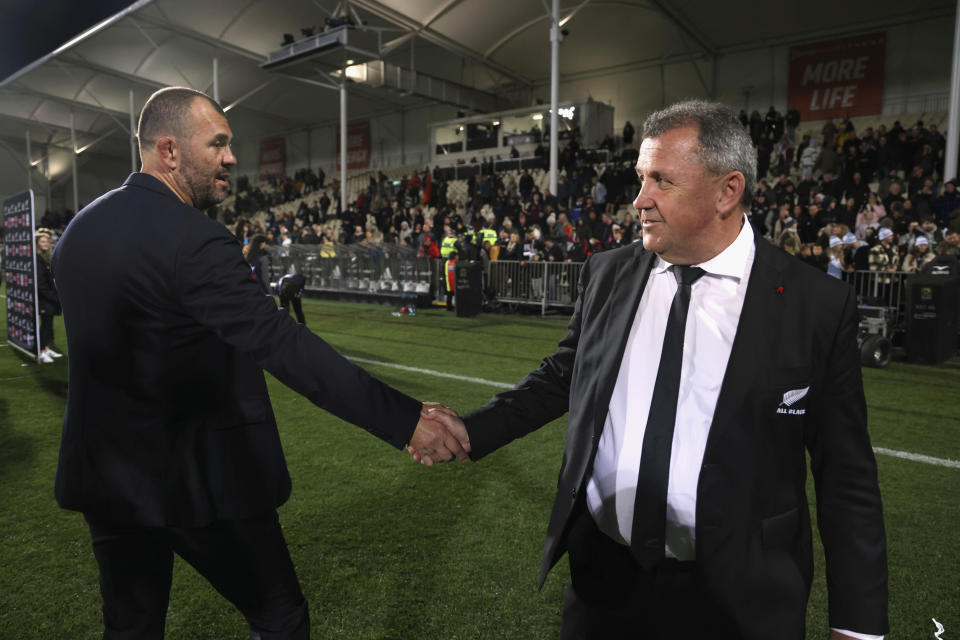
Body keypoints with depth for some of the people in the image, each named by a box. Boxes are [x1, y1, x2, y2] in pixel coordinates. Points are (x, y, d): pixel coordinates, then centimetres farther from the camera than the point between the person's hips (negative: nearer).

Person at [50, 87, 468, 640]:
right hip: (197, 479, -8)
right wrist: (406, 419, -34)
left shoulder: (80, 228, 4)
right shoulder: (194, 241, -23)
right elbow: (283, 345, -32)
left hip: (106, 472, 8)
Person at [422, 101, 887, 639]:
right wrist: (472, 431, -4)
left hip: (736, 596, -2)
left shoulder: (819, 305, -11)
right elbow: (562, 376, 8)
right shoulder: (607, 274, -2)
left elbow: (845, 472, -6)